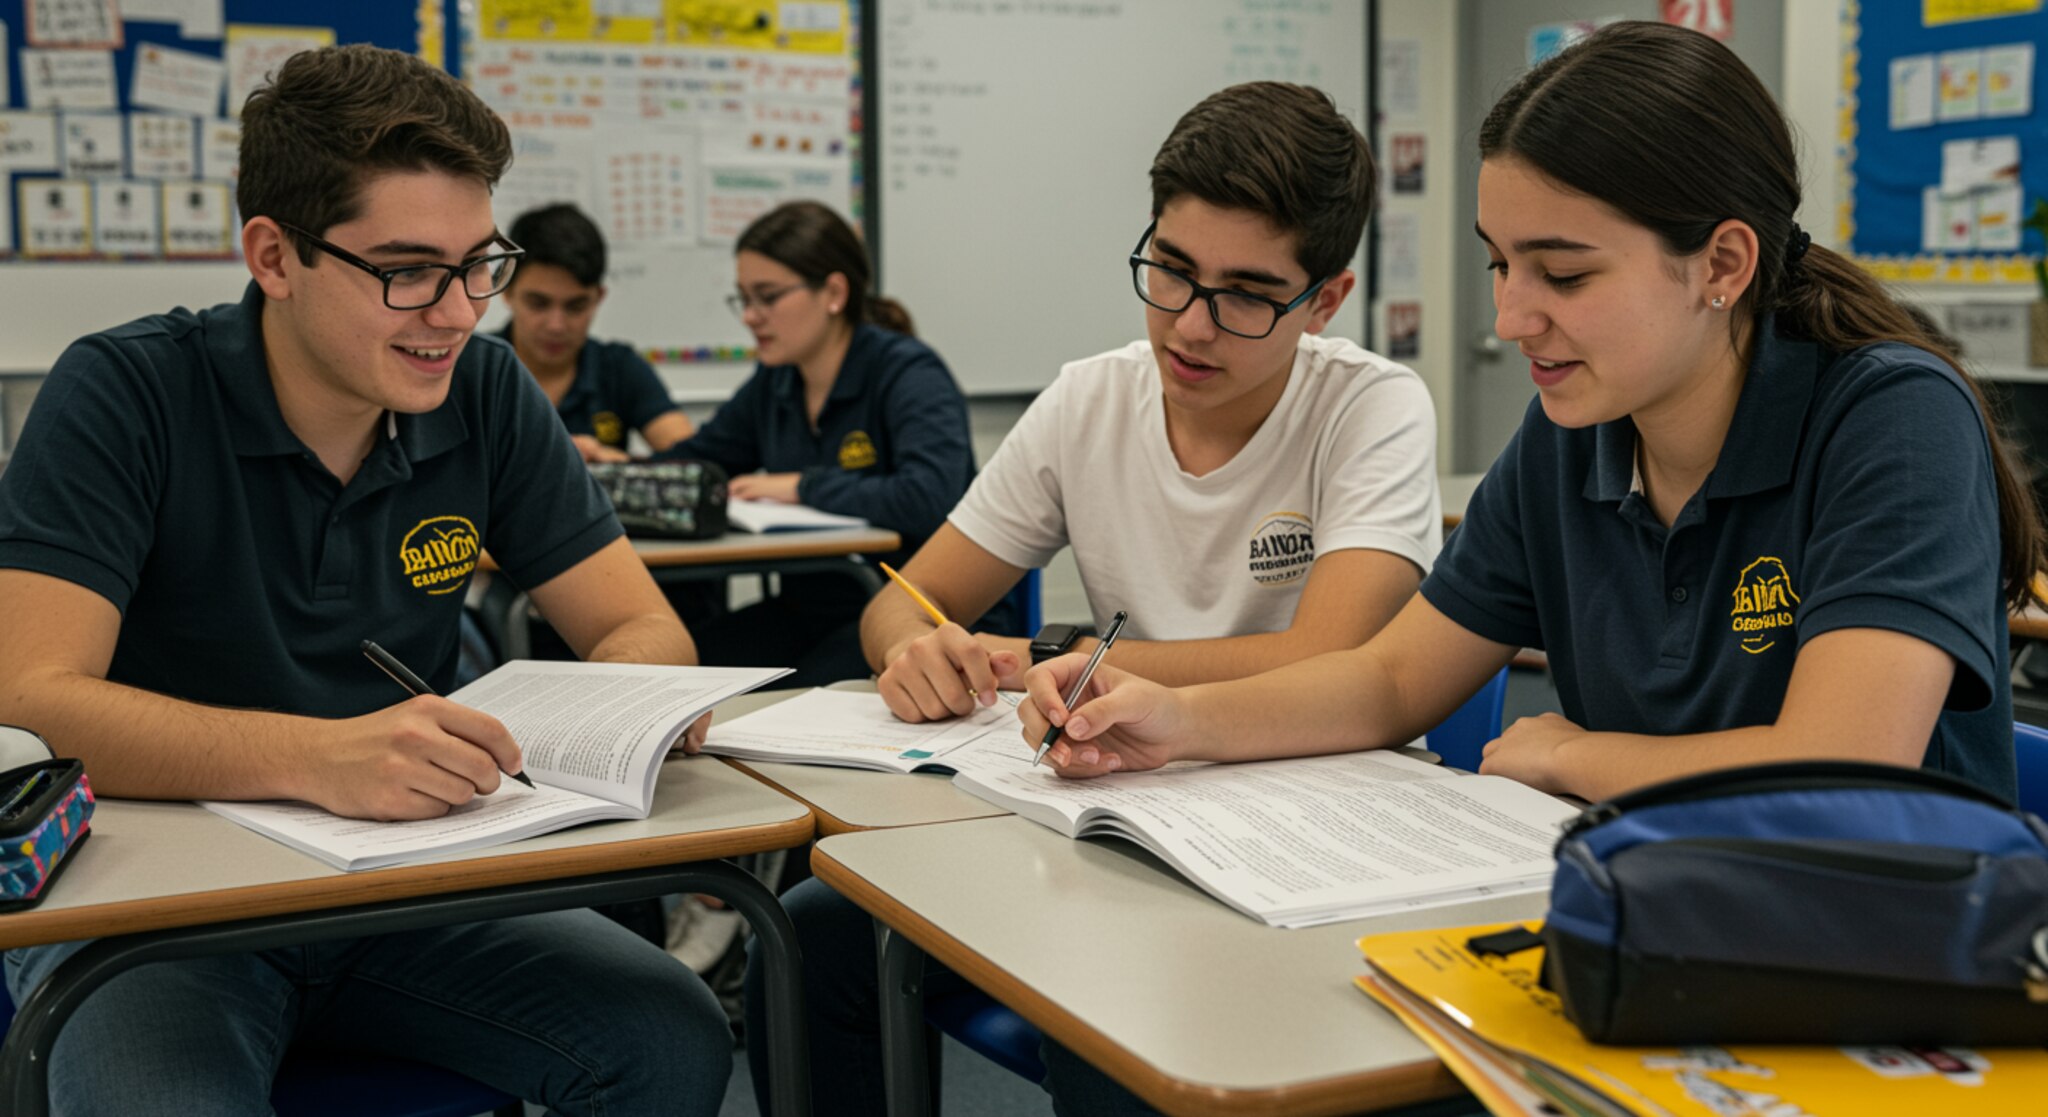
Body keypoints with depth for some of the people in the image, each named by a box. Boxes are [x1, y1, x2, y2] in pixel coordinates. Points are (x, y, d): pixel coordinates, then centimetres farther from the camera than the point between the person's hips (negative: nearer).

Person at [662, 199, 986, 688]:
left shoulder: (909, 373, -11)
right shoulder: (773, 383, 12)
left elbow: (929, 499, -28)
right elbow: (693, 460, 26)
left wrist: (805, 488, -16)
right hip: (808, 609, 7)